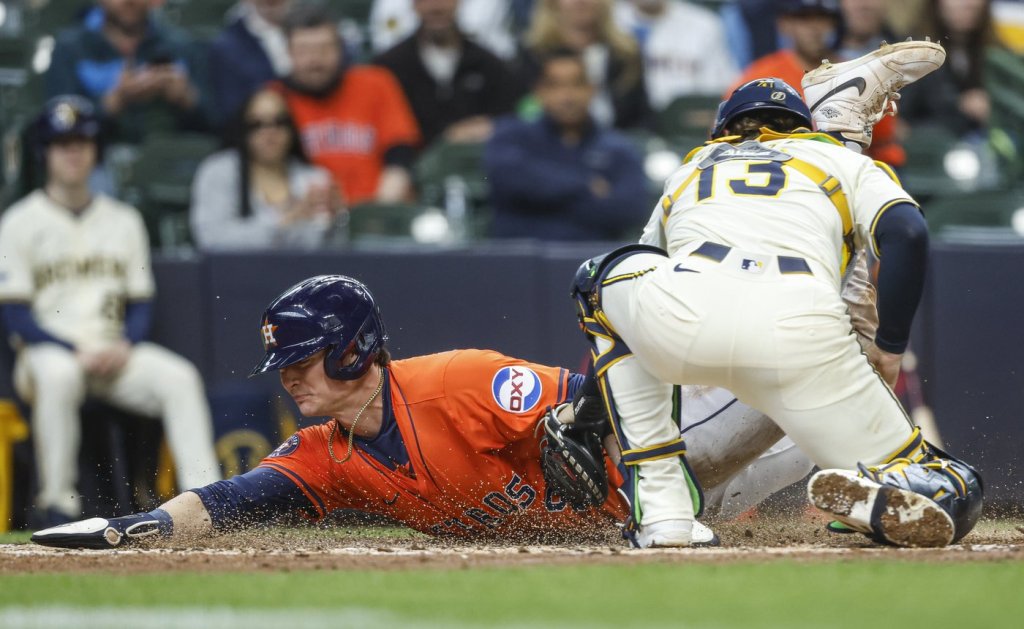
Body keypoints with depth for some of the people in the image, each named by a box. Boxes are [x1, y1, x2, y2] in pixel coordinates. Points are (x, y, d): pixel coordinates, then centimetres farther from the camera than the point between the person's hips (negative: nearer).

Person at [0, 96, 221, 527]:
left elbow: (141, 304, 14)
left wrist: (124, 346, -9)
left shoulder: (124, 221, 17)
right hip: (49, 350, -4)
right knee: (59, 376, -40)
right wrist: (78, 352, -17)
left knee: (179, 377, -25)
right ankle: (57, 504, -33)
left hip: (113, 351, 4)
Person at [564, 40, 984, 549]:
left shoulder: (690, 169, 40)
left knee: (604, 277, 37)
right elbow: (906, 234, 10)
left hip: (680, 316, 1)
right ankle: (877, 496, -25)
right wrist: (890, 349, 19)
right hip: (802, 331, -1)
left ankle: (660, 510, 22)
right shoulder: (846, 162, 33)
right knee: (952, 496, 14)